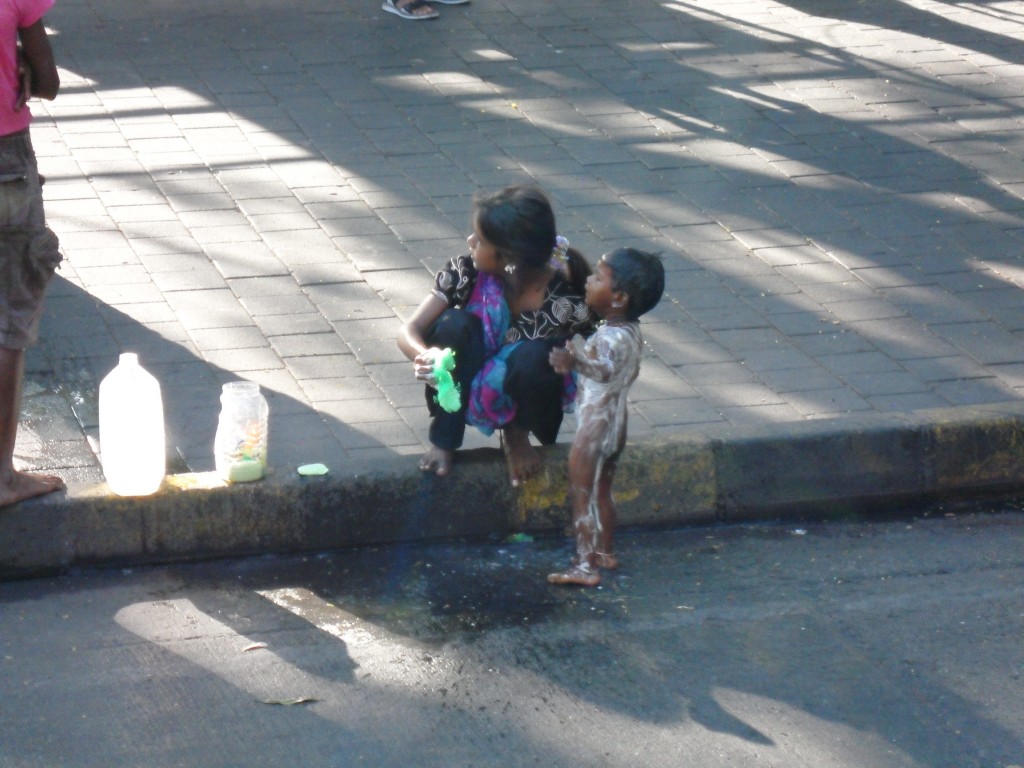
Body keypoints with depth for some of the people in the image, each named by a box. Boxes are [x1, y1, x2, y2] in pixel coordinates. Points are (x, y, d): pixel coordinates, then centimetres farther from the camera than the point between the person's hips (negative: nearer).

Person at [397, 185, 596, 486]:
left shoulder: (564, 297, -24)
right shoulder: (469, 271, -20)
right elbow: (409, 331, -20)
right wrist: (425, 356, -42)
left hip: (525, 398, -1)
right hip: (466, 391, 1)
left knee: (532, 356, -35)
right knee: (455, 325, -29)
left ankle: (517, 434, -3)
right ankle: (443, 439, -16)